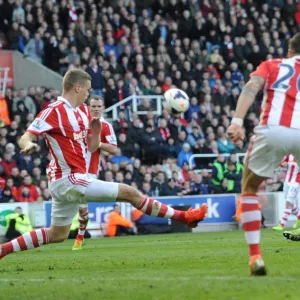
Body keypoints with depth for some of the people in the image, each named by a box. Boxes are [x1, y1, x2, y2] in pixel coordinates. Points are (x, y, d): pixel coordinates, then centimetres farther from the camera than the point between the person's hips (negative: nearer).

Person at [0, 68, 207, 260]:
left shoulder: (82, 113, 14)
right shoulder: (54, 111, -13)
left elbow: (92, 147, 16)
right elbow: (25, 138, -19)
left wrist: (96, 132, -4)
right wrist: (28, 145, -41)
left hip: (64, 182, 10)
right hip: (69, 180, -10)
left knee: (57, 236, 16)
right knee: (130, 193, -7)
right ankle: (184, 217, 0)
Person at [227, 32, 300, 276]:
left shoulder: (271, 65, 23)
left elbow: (251, 87, 3)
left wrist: (237, 121, -9)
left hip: (272, 131, 0)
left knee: (249, 190, 22)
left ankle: (255, 256, 8)